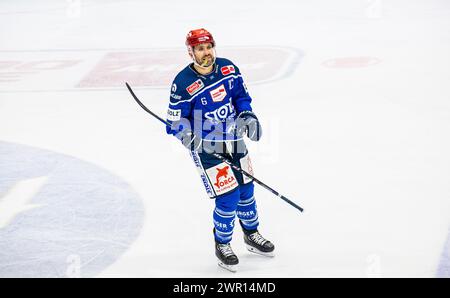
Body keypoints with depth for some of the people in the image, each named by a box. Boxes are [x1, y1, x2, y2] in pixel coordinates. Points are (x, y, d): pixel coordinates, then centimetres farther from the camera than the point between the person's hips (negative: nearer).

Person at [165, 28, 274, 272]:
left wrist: (247, 115, -5)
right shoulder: (183, 83, -19)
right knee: (228, 196, -10)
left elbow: (241, 94, 11)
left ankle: (251, 235, 40)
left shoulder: (228, 69, -5)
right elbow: (176, 119, -12)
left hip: (234, 140, 6)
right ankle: (222, 245, 13)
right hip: (206, 147, -6)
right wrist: (186, 134, -30)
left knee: (246, 189, 16)